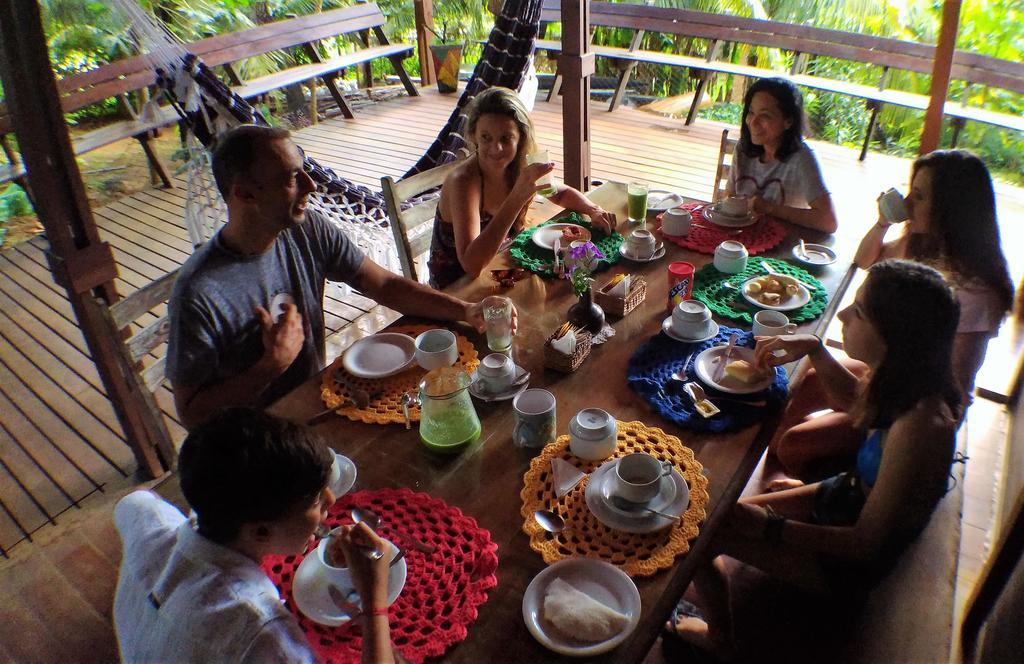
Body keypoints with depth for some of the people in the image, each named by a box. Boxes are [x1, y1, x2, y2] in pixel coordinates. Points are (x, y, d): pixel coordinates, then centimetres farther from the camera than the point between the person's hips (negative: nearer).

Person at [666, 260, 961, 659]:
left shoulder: (919, 424, -38)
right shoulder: (912, 380, -14)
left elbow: (865, 543, -28)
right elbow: (858, 400, 12)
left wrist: (769, 527, -26)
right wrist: (814, 350, -5)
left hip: (853, 562, -8)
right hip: (847, 496, 8)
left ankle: (719, 640, 20)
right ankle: (716, 623, 32)